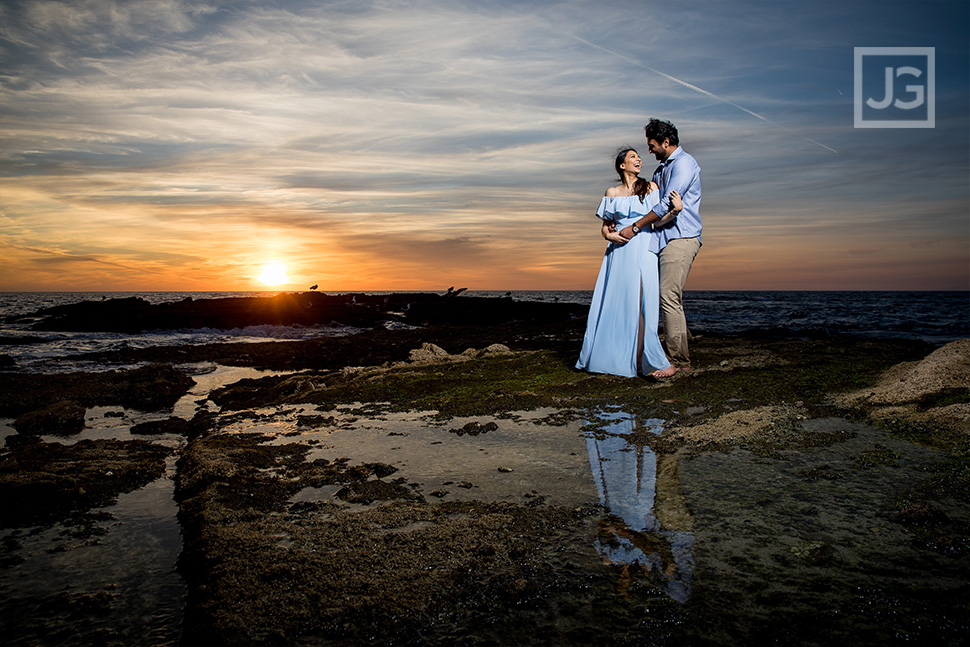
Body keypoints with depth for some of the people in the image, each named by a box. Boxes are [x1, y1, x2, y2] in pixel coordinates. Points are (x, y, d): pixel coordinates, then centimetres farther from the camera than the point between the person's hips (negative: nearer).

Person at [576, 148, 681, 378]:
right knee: (615, 304, 0)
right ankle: (614, 357, 11)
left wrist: (675, 210, -17)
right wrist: (609, 235, -8)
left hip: (643, 251, -2)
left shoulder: (650, 187, 10)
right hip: (619, 253, 2)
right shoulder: (612, 193, 14)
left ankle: (641, 361, -7)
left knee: (640, 304, -11)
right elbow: (604, 226, 14)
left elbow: (657, 220, 1)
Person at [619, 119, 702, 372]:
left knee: (670, 299, -13)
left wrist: (635, 227, -15)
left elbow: (668, 204, -17)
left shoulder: (684, 163, -7)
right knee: (671, 299, 8)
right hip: (668, 240, 10)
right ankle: (677, 355, 13)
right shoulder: (662, 169, 23)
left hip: (680, 239, -10)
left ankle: (678, 361, -10)